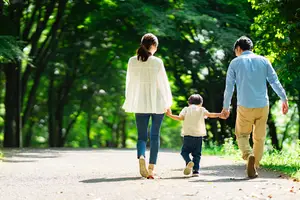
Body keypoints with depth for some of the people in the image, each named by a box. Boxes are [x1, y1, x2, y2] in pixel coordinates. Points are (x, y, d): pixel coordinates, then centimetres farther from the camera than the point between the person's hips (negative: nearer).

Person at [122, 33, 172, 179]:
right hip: (157, 103, -2)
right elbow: (164, 83, -3)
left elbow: (130, 83, 7)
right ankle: (151, 168, 6)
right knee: (155, 136, 9)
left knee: (142, 136, 6)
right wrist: (168, 103, 8)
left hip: (140, 104, 2)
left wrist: (129, 102, 16)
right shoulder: (157, 62, -8)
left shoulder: (132, 62, 0)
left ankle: (141, 157, -23)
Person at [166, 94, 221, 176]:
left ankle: (189, 162, -17)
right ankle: (196, 170, -1)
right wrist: (219, 115, -3)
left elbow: (180, 118, -4)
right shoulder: (202, 110, 10)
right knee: (196, 154, 8)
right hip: (199, 135, 1)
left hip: (188, 135, -1)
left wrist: (170, 115, 1)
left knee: (184, 151, 11)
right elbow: (209, 115, -5)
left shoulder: (186, 109, 9)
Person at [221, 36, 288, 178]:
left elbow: (229, 87, 5)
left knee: (242, 135, 11)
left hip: (245, 107, -2)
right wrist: (284, 99, 7)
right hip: (263, 106, 2)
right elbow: (274, 81, 4)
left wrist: (226, 107, 12)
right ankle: (254, 168, 8)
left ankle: (249, 155, -16)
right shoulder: (263, 60, 8)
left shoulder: (235, 62, 4)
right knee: (259, 138, 10)